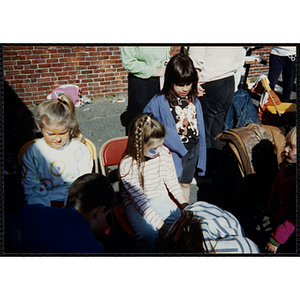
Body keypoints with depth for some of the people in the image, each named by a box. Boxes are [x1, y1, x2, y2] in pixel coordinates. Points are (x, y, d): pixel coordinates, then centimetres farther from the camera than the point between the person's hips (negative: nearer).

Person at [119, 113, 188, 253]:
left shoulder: (164, 153, -7)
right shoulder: (127, 165, -22)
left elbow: (172, 181, 8)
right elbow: (139, 199, -23)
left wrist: (184, 204, -3)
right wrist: (160, 224, -28)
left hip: (161, 198, 4)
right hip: (136, 204, -4)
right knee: (148, 235, -30)